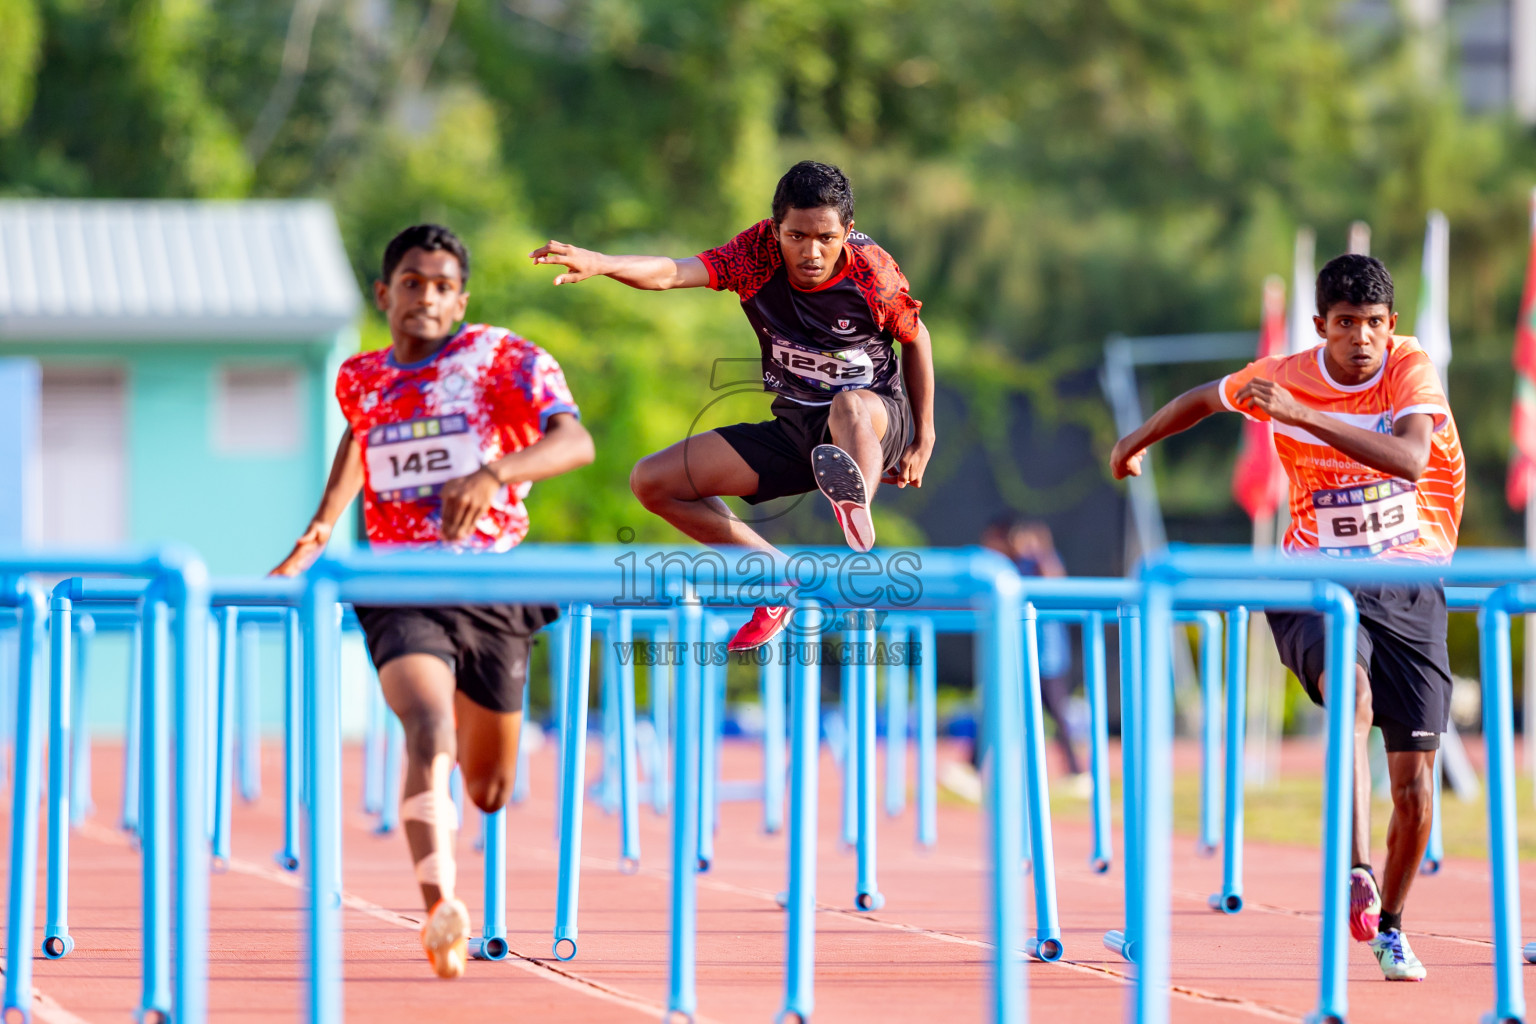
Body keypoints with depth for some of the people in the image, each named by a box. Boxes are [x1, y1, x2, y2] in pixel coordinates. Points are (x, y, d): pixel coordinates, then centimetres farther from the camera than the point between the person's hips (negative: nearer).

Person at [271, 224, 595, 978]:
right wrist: (320, 531, 23)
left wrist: (492, 474, -37)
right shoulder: (360, 378, 9)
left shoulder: (506, 360, -4)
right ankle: (441, 908, -41)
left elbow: (576, 441, -20)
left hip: (492, 588, 0)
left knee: (488, 791, 11)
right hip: (401, 594, 0)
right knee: (429, 731, -29)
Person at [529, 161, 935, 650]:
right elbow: (671, 272, -26)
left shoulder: (873, 275, -17)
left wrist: (923, 440, 4)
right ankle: (778, 577, 1)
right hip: (793, 426, 5)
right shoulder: (758, 252, -13)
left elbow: (916, 338, 1)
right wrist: (599, 263, -46)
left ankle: (857, 513, -71)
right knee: (652, 481, -4)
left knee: (850, 407, -43)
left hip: (879, 422, -5)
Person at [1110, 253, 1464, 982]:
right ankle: (1355, 874, -43)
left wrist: (1302, 414, -33)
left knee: (1414, 783, -1)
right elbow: (1207, 398, 20)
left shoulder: (1412, 370, -8)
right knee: (1349, 689, -35)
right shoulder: (1282, 377, -3)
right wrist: (1136, 443, 35)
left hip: (1408, 585, 1)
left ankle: (1390, 925, 22)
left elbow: (1409, 459, -28)